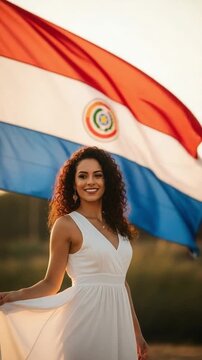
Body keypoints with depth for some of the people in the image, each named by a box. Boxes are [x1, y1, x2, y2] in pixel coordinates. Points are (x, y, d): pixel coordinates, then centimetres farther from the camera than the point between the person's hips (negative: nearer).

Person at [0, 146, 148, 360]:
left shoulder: (117, 225, 13)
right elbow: (51, 283, -3)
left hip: (118, 318, 5)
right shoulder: (66, 224, -4)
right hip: (85, 317, -5)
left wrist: (137, 333, 17)